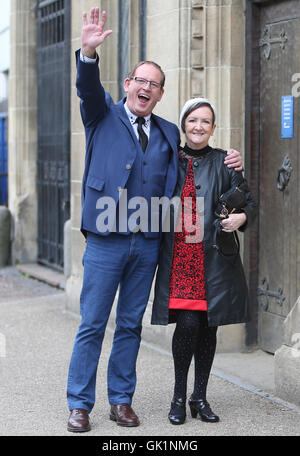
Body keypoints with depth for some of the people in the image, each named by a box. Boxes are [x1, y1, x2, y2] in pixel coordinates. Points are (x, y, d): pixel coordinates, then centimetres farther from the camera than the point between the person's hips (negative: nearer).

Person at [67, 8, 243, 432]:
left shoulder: (169, 133, 16)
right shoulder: (104, 116, 6)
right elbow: (88, 88, -13)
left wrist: (228, 162, 7)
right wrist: (89, 52, -32)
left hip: (148, 244, 4)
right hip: (106, 239, -3)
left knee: (130, 325, 11)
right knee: (92, 325, 0)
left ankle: (121, 399, 20)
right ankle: (80, 405, 7)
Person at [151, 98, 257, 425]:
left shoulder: (224, 162, 5)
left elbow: (249, 201, 6)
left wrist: (242, 217, -16)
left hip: (214, 259, 1)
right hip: (178, 257, -1)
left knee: (208, 327, 6)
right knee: (187, 323, -11)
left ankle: (200, 397, 21)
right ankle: (179, 397, 5)